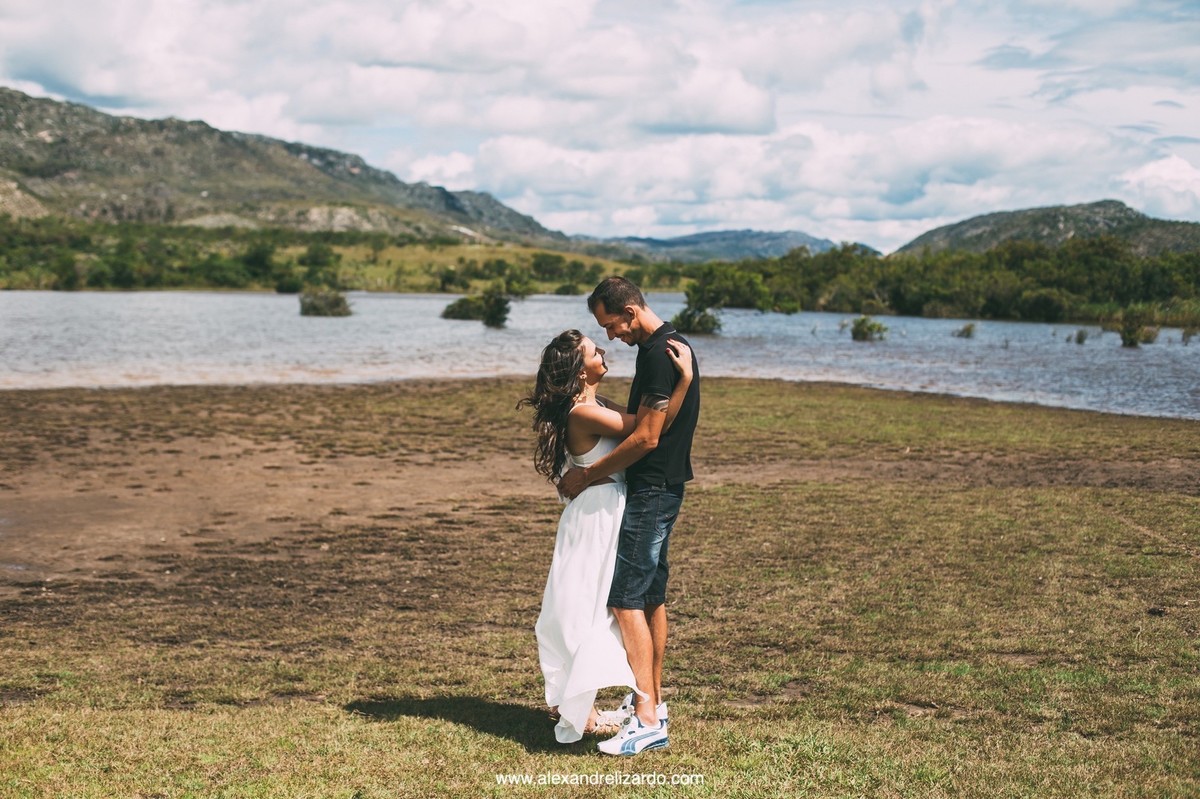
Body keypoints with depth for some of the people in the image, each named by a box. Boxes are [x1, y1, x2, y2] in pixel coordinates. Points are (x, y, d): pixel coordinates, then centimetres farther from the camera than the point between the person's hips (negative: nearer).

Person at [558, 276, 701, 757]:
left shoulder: (659, 353, -19)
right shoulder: (667, 346, 14)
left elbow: (646, 438, -22)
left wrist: (588, 475, -13)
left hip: (651, 491, -11)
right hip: (659, 488, 11)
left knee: (626, 596, -10)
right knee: (651, 595, 14)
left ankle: (648, 721, -11)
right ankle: (653, 701, 22)